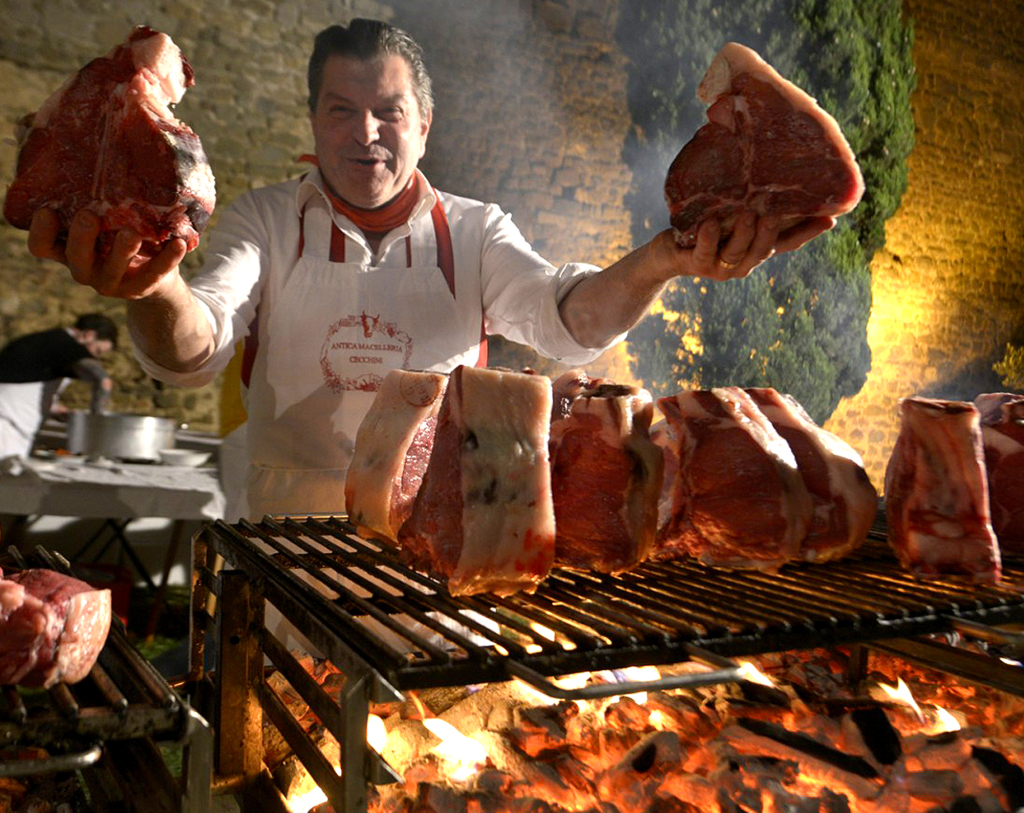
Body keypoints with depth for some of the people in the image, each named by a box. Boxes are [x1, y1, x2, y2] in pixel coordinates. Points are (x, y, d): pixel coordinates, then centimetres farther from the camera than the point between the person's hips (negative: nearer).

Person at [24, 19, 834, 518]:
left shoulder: (473, 231, 5)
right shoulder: (267, 220, 3)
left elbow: (564, 316, -11)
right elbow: (194, 353, -11)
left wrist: (655, 264, -34)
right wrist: (155, 289, -37)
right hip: (295, 537, 0)